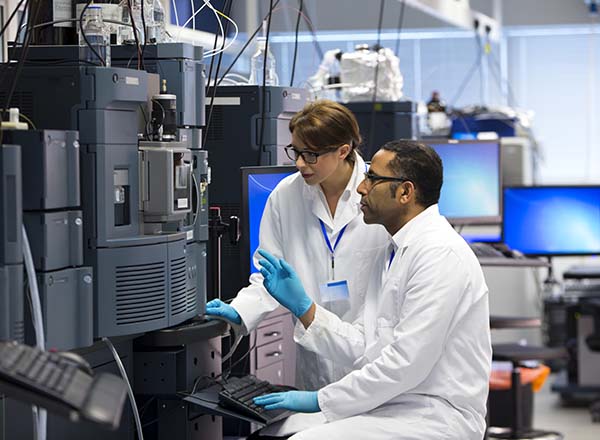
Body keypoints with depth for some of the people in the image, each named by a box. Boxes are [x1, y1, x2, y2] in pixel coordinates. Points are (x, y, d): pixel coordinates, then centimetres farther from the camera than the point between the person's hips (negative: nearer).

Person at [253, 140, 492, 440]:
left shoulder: (441, 254, -16)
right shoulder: (393, 252, 15)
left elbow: (406, 363, -21)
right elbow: (362, 347, 13)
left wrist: (321, 400, -15)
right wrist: (301, 306, 2)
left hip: (435, 415, -9)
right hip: (391, 404, 9)